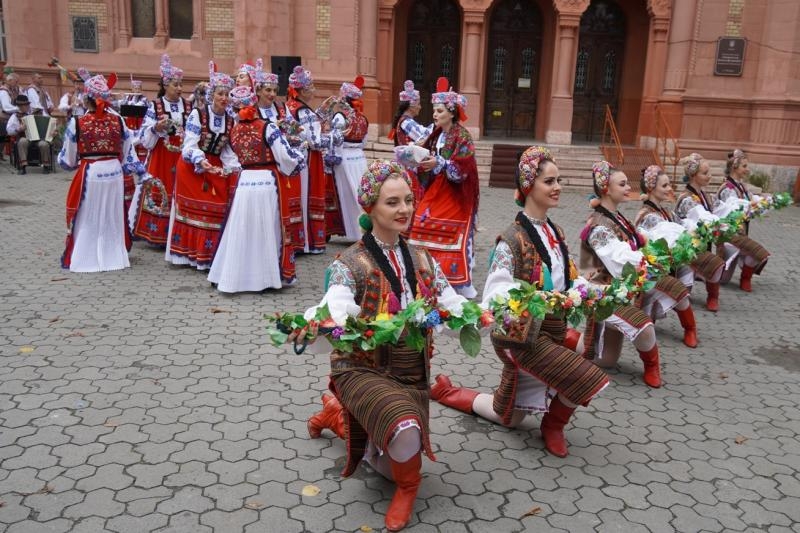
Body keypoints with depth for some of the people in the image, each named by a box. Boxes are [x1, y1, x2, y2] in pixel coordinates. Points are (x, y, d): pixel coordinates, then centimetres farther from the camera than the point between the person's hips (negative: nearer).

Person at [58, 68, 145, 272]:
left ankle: (86, 259, 14)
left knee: (88, 219, 9)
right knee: (112, 218, 15)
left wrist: (64, 160, 21)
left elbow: (68, 159, -1)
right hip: (114, 172, 3)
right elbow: (128, 151, 4)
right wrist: (139, 171, 15)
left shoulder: (77, 123, -8)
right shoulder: (118, 120, -1)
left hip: (89, 174, -3)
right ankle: (113, 255, 24)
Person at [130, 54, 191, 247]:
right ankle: (158, 233, 7)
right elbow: (145, 137, -4)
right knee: (160, 192, -2)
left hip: (183, 156, 3)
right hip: (161, 157, -3)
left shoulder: (188, 106, 9)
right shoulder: (155, 106, -1)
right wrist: (157, 127, -21)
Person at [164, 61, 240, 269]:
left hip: (216, 169, 4)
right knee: (193, 209, 0)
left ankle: (209, 254, 7)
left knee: (217, 209, -1)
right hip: (192, 167, -4)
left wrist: (233, 167, -12)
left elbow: (227, 150, 6)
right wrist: (201, 161, -34)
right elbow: (190, 144, -17)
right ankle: (190, 252, 9)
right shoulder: (197, 114, -11)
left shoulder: (230, 121, 3)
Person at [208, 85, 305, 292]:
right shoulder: (268, 128, -8)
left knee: (241, 232, 10)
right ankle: (272, 274, 17)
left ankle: (235, 277, 15)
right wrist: (300, 160, 9)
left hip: (243, 183, 3)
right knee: (270, 230, 7)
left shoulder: (233, 131, 6)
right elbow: (285, 156, -9)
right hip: (267, 182, -3)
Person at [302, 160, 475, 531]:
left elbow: (455, 309, -4)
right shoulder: (351, 264, -16)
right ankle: (408, 485, 4)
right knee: (406, 431, -34)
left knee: (394, 465, 14)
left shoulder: (422, 260, 1)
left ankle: (339, 415, 41)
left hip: (412, 373, 6)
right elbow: (334, 313, -33)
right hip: (363, 370, -5)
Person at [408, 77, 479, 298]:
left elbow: (463, 168, -19)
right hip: (434, 193, 7)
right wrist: (420, 161, -4)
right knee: (426, 231, 3)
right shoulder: (436, 134, 10)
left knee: (454, 237, -4)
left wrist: (439, 163, -26)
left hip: (455, 196, -7)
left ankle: (461, 282, 6)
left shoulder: (462, 136, -11)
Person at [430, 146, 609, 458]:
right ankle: (553, 425, 11)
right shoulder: (513, 239, -18)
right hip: (521, 333, -8)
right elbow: (496, 293, -22)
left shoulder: (555, 234, 6)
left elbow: (567, 280, 15)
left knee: (507, 418, 13)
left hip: (552, 329, 8)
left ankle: (447, 392, 31)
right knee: (585, 379, -17)